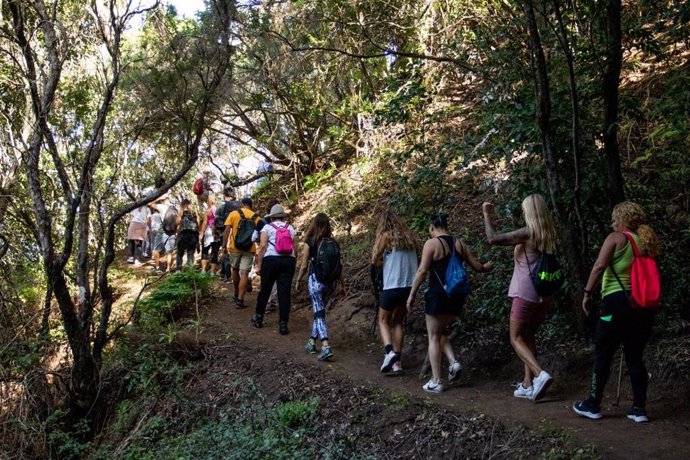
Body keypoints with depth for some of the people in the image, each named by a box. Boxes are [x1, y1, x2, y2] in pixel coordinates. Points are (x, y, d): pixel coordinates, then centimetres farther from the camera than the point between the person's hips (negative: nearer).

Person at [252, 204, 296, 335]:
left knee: (265, 290, 11)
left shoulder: (267, 228, 4)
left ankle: (258, 318, 23)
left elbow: (263, 247, -6)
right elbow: (294, 249, 10)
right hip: (288, 260, 2)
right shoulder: (290, 228, 12)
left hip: (271, 260, -2)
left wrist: (258, 265, -2)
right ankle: (283, 324, 0)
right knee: (285, 292, 1)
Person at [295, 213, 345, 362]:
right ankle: (312, 341, 27)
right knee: (319, 310, 19)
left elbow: (304, 265, -2)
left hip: (315, 279, -4)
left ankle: (326, 347, -17)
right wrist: (342, 284, 15)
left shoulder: (309, 242, -5)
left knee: (319, 313, -4)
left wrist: (298, 281, 11)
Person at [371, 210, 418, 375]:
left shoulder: (386, 236, -5)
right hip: (410, 286, 5)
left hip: (393, 286, -5)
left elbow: (375, 260, -3)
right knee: (399, 322, 17)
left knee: (383, 320, 12)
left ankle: (389, 352, -11)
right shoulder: (409, 236, 9)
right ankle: (397, 361, 13)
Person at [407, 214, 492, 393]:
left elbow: (422, 270, -15)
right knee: (439, 332, 23)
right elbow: (477, 266, 15)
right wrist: (487, 267, 38)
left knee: (433, 337, 5)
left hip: (438, 295, -6)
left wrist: (412, 294, -9)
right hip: (457, 296, 6)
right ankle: (453, 362, 3)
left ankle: (436, 382, 3)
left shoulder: (431, 243, -8)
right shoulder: (459, 243, 9)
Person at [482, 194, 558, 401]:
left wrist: (486, 215, -10)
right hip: (544, 294, 7)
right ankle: (528, 384, 14)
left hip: (525, 293, -7)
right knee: (529, 336, 15)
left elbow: (493, 239, -20)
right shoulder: (549, 233, 7)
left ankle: (540, 374, -19)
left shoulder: (527, 233, -15)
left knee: (516, 338, 0)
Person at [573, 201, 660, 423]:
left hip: (618, 301, -6)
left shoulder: (616, 238, -4)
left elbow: (599, 266, -15)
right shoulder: (648, 242, 16)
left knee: (602, 355, 4)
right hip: (643, 305, 6)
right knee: (635, 357, 13)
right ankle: (639, 409, 13)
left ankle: (593, 406, 10)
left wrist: (587, 293, -11)